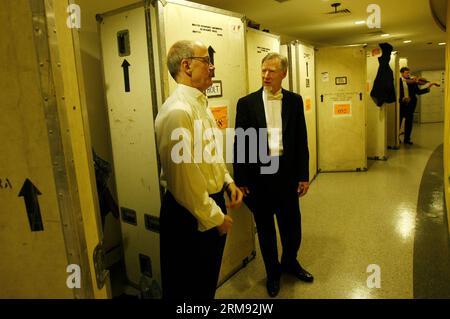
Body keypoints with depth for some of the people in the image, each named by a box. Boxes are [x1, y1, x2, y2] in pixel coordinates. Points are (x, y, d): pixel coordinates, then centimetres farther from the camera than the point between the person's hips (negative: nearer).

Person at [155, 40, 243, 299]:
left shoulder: (201, 104, 8)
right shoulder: (177, 111, -24)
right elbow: (183, 178, -25)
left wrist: (228, 181, 5)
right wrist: (215, 218, -15)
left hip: (213, 202, 9)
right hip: (191, 215, -9)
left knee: (209, 278, 26)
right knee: (189, 286, 14)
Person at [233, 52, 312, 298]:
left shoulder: (294, 101, 5)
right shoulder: (246, 102, -1)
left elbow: (301, 140, 5)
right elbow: (240, 143, -2)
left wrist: (303, 175, 3)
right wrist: (240, 179, -4)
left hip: (287, 172, 2)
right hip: (259, 174, -1)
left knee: (292, 224, 12)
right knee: (265, 228, 12)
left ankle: (289, 262, 42)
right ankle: (272, 271, 35)